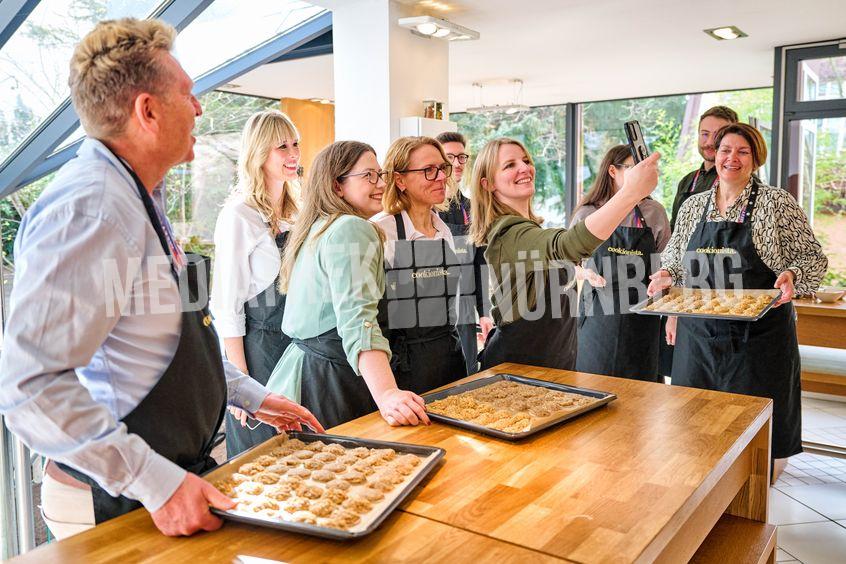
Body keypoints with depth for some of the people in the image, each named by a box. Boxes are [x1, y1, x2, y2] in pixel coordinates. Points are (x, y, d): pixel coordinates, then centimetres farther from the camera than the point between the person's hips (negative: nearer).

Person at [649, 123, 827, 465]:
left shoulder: (778, 203, -2)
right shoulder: (692, 206, 9)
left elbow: (813, 257, 0)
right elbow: (674, 259, 18)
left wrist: (792, 275, -19)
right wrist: (666, 275, -3)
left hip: (759, 333, -3)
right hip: (698, 334, 4)